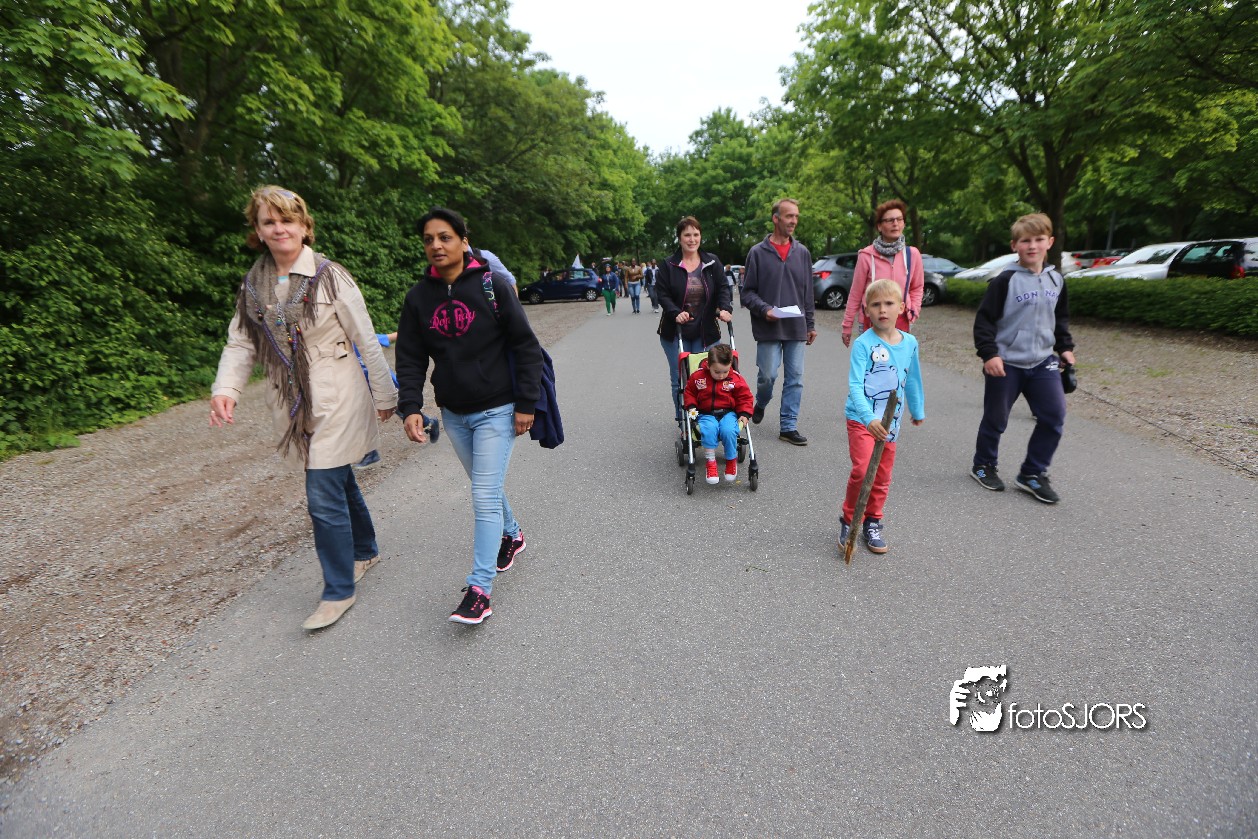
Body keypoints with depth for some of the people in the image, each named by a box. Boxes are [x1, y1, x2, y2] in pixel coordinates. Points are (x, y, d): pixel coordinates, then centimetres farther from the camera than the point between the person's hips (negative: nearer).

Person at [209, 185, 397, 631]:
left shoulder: (330, 277, -9)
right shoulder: (253, 285, 7)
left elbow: (366, 341, -7)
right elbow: (240, 343, 4)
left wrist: (385, 396, -3)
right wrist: (225, 389, -14)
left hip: (337, 402, -5)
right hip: (293, 406, 6)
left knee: (323, 497, -6)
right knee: (339, 481, 19)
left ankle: (338, 590, 11)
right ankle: (365, 551, 42)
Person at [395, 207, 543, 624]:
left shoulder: (492, 285, -9)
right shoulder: (418, 297, 2)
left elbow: (525, 346, -9)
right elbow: (410, 358, 2)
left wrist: (526, 404, -11)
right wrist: (410, 407, -12)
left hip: (496, 410, -5)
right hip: (453, 414, 5)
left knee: (485, 497, -7)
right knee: (486, 488, 20)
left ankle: (479, 590, 0)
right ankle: (511, 535, 46)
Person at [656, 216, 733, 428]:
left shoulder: (712, 262, 7)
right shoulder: (668, 265, 1)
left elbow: (723, 288, 3)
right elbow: (662, 293, -4)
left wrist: (724, 308, -17)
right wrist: (676, 313, -21)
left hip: (705, 332, 1)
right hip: (675, 332, -1)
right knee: (679, 380, 1)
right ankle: (683, 424, 12)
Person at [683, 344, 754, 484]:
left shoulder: (736, 378, -3)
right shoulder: (698, 376, -4)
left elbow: (745, 397, 6)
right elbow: (689, 392, 10)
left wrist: (745, 414, -7)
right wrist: (691, 407, -5)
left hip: (728, 413, 0)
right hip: (706, 414, 0)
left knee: (729, 431, -31)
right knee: (709, 430, -34)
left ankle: (731, 460, -4)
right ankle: (710, 462, -18)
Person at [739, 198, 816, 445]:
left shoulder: (802, 253, 10)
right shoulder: (758, 253, -1)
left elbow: (808, 293, 14)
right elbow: (747, 292, 0)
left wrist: (810, 324, 13)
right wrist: (764, 309, -15)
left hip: (797, 329, 4)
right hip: (768, 328, -3)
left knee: (795, 379, 3)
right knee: (768, 375, -2)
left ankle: (788, 427, 12)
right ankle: (760, 404, 31)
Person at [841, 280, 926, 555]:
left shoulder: (910, 343, 4)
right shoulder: (863, 343, -12)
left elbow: (912, 380, 18)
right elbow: (855, 385, -21)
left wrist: (917, 411, 29)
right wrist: (869, 418, -33)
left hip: (890, 421, 5)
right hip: (861, 418, -5)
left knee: (882, 477, 11)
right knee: (862, 470, -19)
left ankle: (872, 523, 31)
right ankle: (849, 521, 3)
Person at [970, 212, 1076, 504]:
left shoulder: (1056, 281, 9)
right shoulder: (1005, 280, -9)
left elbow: (1061, 319, 22)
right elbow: (984, 319, -11)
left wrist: (1065, 348, 15)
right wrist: (989, 354, -17)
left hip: (1043, 362, 5)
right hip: (1005, 364, -5)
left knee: (1054, 416, -2)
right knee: (995, 419, 6)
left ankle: (1032, 474, 11)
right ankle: (983, 466, 27)